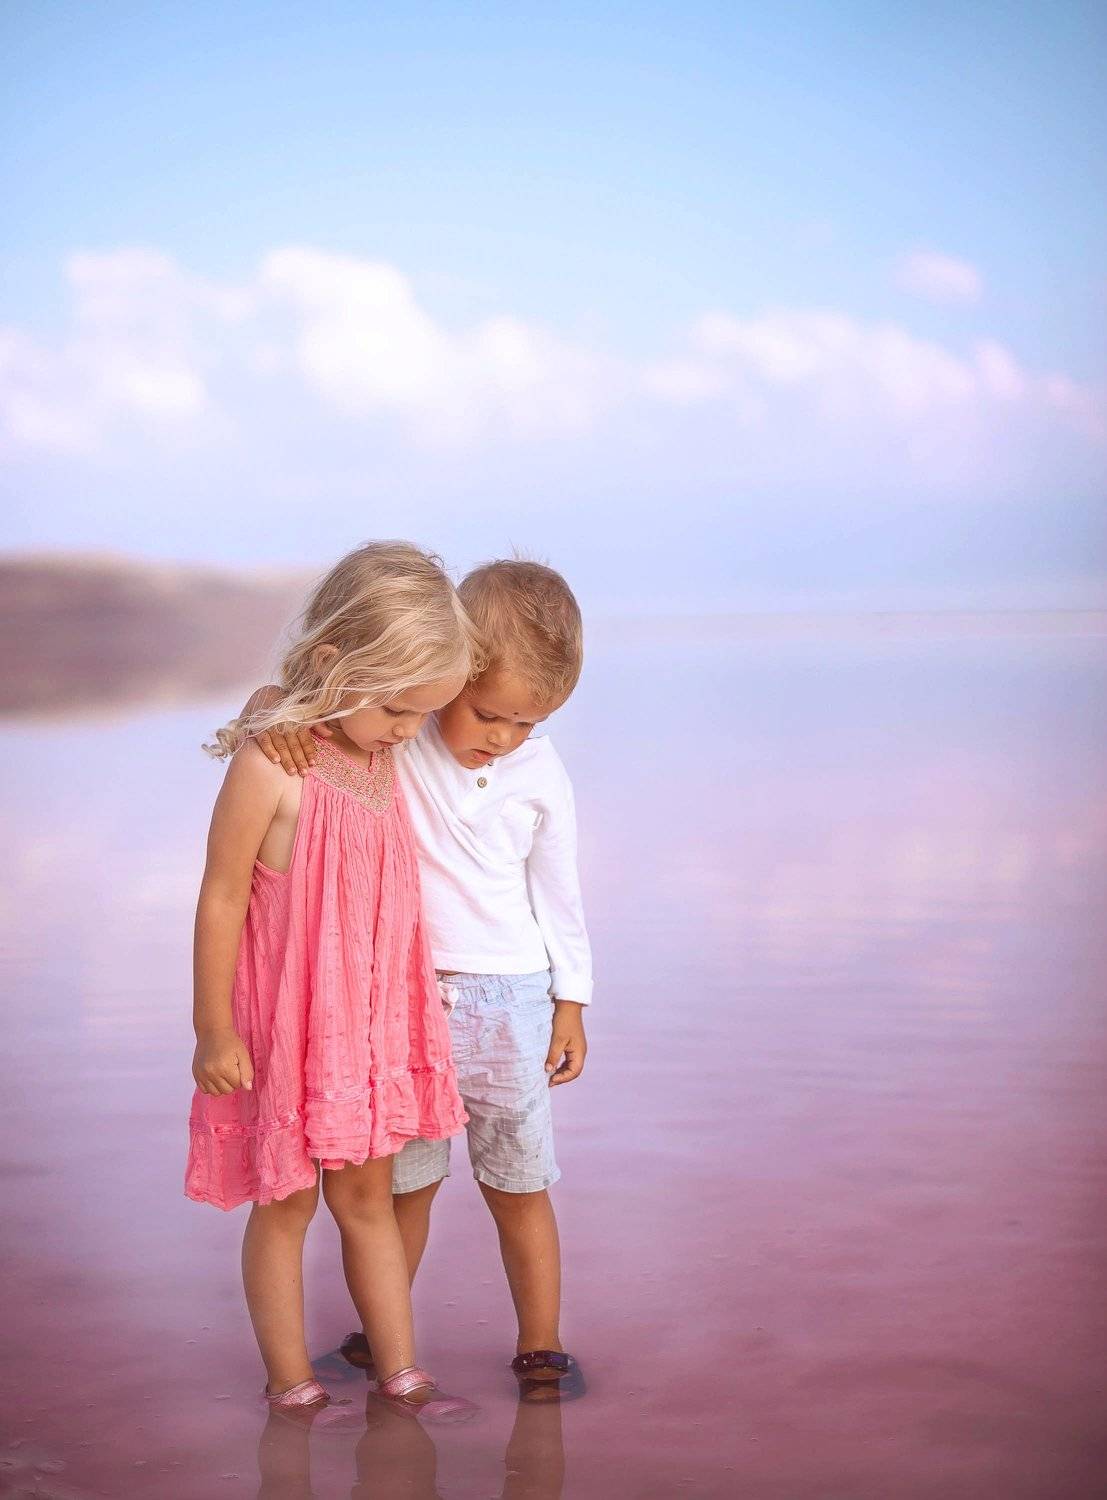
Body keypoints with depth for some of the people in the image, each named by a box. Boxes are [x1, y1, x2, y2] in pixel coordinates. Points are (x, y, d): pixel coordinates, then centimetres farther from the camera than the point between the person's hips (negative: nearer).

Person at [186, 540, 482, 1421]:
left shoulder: (384, 757, 0)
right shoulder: (269, 764, -22)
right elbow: (222, 898, -16)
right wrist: (213, 1028, -12)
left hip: (372, 1019, 6)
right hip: (286, 1021, -6)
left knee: (368, 1196, 16)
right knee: (286, 1206, 9)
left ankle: (400, 1375, 25)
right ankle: (291, 1388, 23)